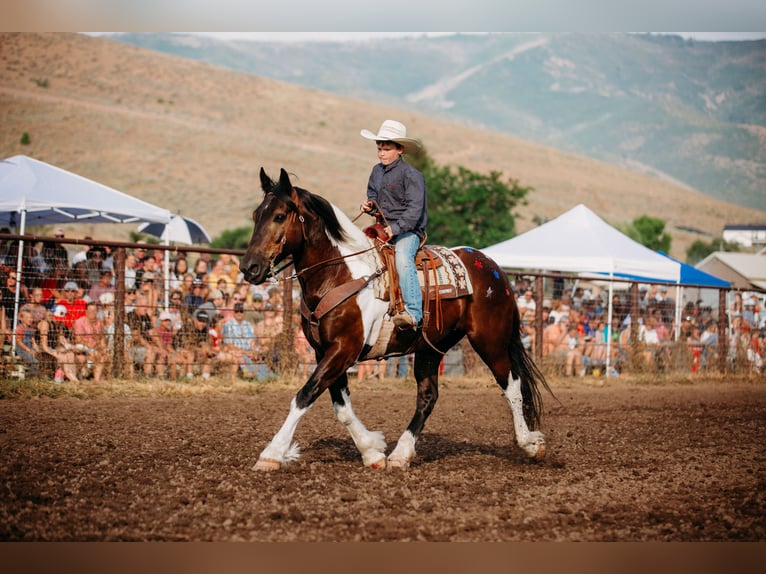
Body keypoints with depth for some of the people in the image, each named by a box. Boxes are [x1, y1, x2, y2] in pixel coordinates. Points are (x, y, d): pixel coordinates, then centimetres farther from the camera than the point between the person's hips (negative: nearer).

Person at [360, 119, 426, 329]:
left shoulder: (411, 174, -11)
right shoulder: (377, 171, 12)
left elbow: (414, 209, -18)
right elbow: (373, 195, 27)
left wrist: (396, 228, -28)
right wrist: (370, 205, 3)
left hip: (408, 230, -9)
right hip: (384, 228, 9)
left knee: (403, 258, -34)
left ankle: (413, 312, -42)